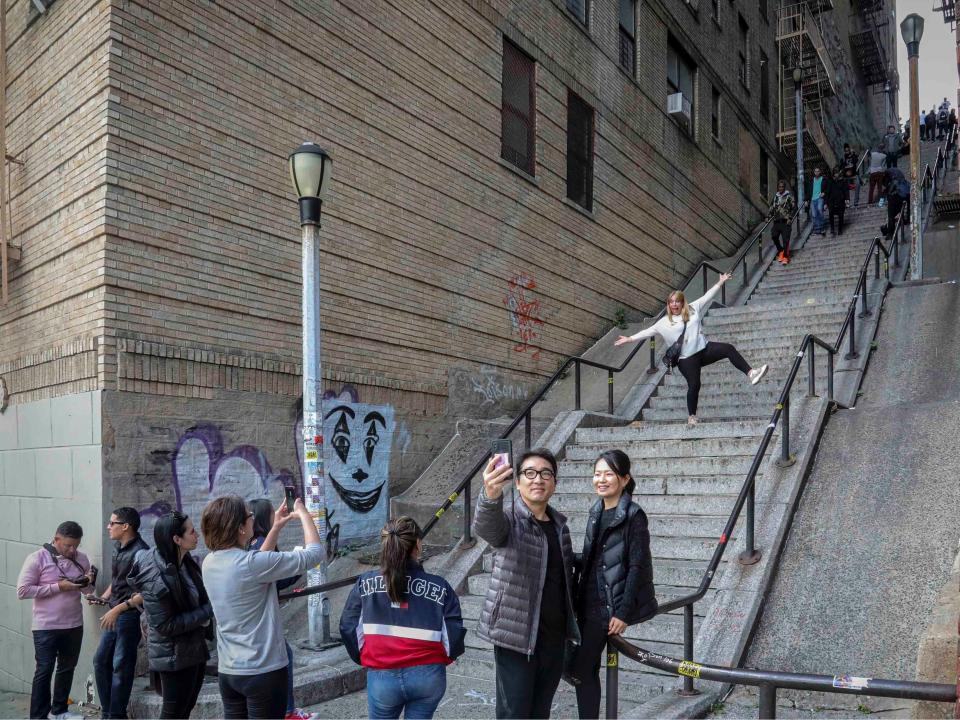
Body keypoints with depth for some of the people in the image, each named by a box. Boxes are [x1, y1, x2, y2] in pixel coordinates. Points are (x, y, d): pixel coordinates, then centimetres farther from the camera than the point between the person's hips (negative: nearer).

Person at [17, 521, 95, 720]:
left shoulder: (81, 559, 4)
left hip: (74, 625, 5)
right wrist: (58, 587, -21)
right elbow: (22, 591, -16)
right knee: (44, 671, 2)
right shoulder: (37, 558, -11)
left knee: (67, 668, 15)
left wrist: (89, 582, -13)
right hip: (46, 627, -5)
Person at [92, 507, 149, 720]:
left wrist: (119, 608, -25)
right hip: (115, 614, 9)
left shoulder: (139, 552, -19)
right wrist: (103, 598, 5)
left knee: (121, 666, 2)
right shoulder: (118, 548, 7)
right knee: (100, 660, 15)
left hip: (130, 615, -9)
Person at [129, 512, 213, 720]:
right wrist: (209, 610, -22)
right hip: (174, 655, -8)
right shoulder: (156, 577, -27)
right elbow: (165, 625, -24)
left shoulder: (185, 561, -3)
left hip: (194, 647, 8)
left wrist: (210, 606, -5)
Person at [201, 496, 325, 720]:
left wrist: (277, 528, 19)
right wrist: (303, 512, -1)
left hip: (228, 671, 7)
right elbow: (314, 552, -15)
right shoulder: (252, 564, -22)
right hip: (263, 672, -7)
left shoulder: (210, 562, 0)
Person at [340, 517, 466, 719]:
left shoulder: (365, 583, -4)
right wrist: (443, 657, 13)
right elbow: (455, 632, -7)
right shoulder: (439, 586, -6)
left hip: (382, 676, 1)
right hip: (428, 675, 0)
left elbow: (348, 627, -4)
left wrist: (363, 658, 13)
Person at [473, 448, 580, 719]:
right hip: (516, 636, -6)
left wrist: (571, 625, 12)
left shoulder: (560, 524, 8)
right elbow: (485, 526, -36)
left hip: (554, 637, 6)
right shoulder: (510, 520, -11)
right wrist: (490, 496, -58)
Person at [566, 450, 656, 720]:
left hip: (609, 605, -7)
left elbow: (637, 567, -15)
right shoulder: (596, 511, 8)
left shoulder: (633, 515, -13)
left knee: (580, 667, -4)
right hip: (588, 602, 7)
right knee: (586, 668, 11)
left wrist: (624, 613, -18)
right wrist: (578, 599, 12)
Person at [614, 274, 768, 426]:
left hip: (704, 348, 4)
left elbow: (707, 297, 10)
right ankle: (692, 416, 7)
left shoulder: (693, 309, 8)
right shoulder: (665, 322, 0)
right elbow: (648, 331, -2)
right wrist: (630, 338, -9)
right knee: (694, 385, -9)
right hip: (686, 358, -3)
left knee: (728, 349, -15)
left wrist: (720, 282, 8)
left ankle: (750, 374, -14)